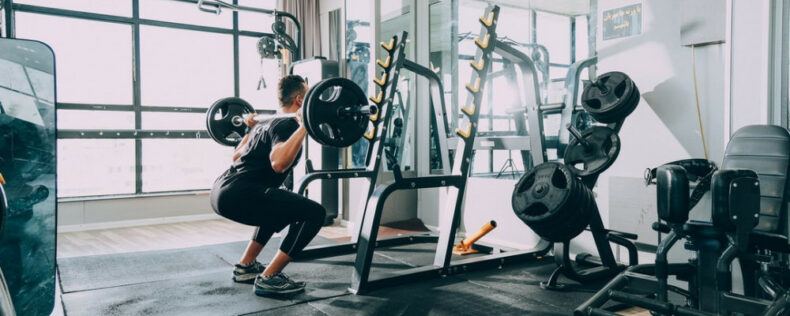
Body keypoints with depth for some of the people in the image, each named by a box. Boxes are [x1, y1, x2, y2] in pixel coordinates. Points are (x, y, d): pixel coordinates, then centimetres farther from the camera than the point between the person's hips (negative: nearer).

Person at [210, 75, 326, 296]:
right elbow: (278, 163, -27)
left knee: (280, 206, 34)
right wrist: (304, 127, -25)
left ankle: (246, 266, 30)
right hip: (238, 194, -11)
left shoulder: (269, 123, 22)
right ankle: (268, 279, -7)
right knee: (314, 213, -11)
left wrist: (251, 129, 47)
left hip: (223, 191, 11)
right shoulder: (287, 125, -7)